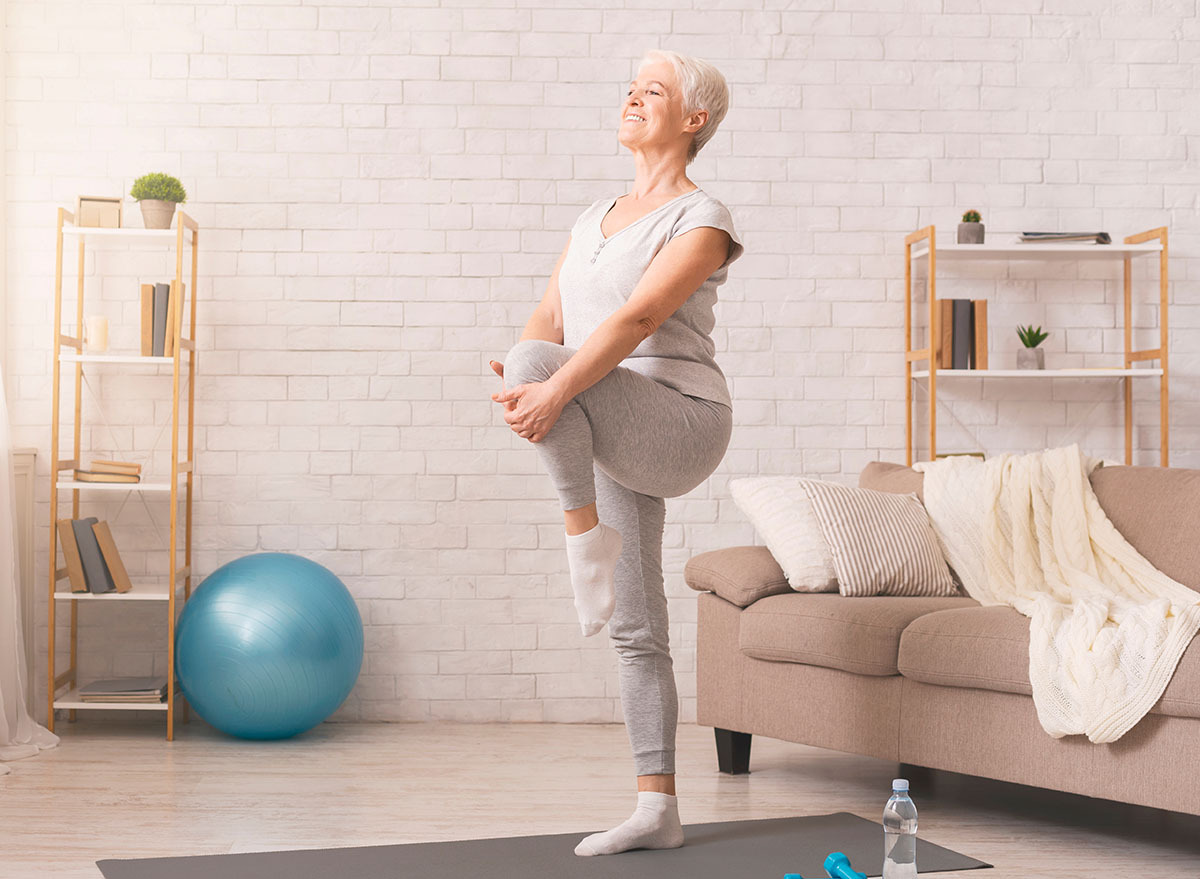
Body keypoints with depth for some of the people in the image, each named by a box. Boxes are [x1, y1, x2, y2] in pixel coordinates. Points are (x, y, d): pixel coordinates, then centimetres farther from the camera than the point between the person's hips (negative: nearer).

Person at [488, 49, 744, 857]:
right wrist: (514, 383, -16)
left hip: (678, 422, -7)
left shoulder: (701, 220, -6)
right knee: (635, 631, 7)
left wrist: (552, 386, -34)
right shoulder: (595, 218, 18)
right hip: (615, 442, 8)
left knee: (537, 363, -30)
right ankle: (658, 811, 13)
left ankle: (588, 540, -16)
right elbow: (549, 319, 6)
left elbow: (638, 319, -22)